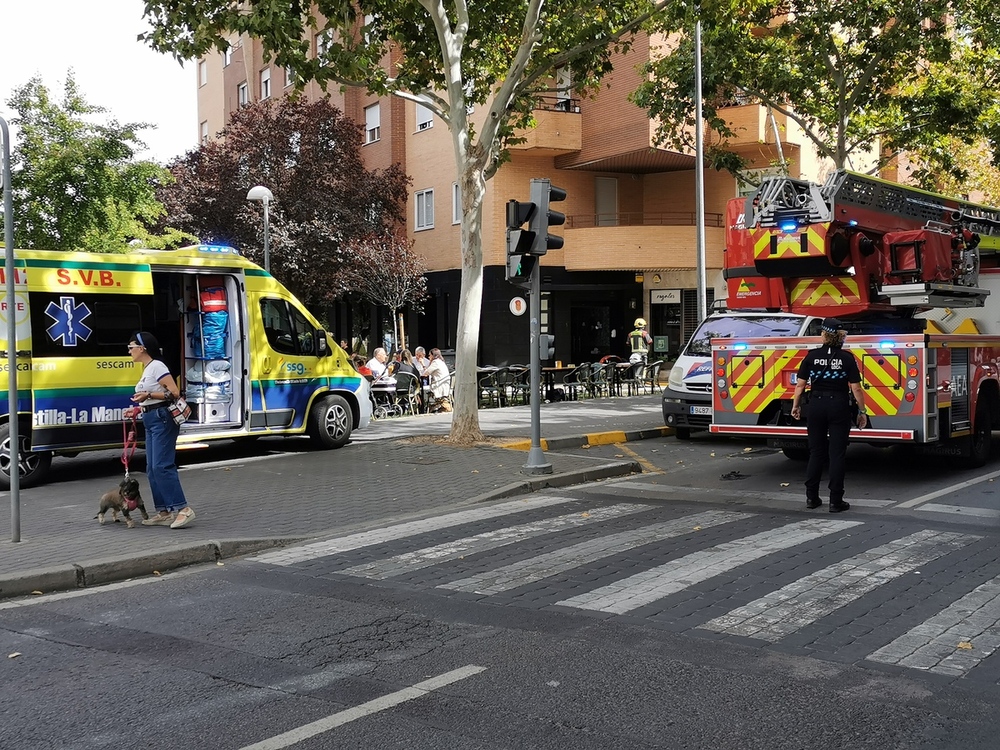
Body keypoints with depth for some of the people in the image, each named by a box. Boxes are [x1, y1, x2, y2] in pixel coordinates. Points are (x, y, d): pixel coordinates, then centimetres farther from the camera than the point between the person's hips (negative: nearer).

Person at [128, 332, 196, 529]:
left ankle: (183, 508, -15)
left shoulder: (156, 366, -10)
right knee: (152, 468, 7)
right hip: (151, 421, 10)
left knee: (162, 465, -15)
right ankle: (165, 512, 10)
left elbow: (174, 393, -17)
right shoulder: (146, 369, 17)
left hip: (162, 419, -10)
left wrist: (148, 396, -24)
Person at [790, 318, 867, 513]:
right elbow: (856, 389, -7)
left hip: (816, 405, 2)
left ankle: (811, 497, 16)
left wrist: (796, 405, 12)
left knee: (816, 452, 13)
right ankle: (835, 501, 3)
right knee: (837, 454, 2)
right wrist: (862, 412, 3)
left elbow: (800, 385, -1)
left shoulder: (812, 356, -3)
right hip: (839, 407, -2)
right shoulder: (847, 358, -6)